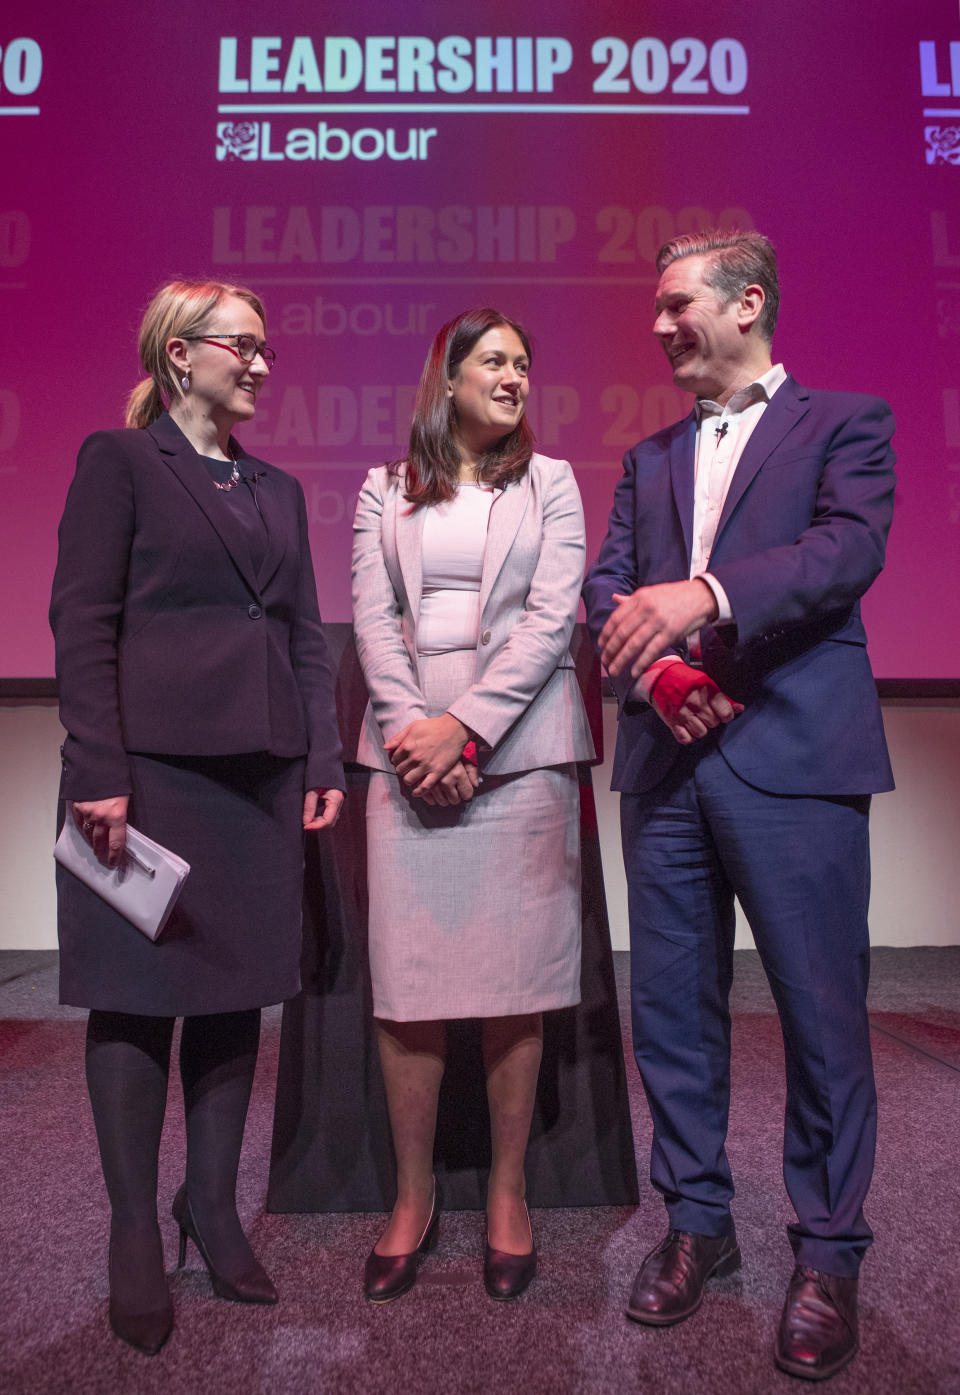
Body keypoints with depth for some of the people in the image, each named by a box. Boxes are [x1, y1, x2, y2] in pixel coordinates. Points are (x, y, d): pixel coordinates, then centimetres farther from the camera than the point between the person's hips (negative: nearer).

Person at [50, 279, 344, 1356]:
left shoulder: (278, 489, 18)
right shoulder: (119, 461, 2)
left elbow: (306, 636, 15)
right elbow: (81, 623, -6)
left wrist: (323, 760, 6)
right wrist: (100, 772, -14)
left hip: (260, 771, 6)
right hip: (150, 766, -5)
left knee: (235, 992, 10)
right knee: (138, 996, 3)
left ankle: (213, 1208, 25)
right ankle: (135, 1236, 19)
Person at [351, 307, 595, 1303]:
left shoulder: (550, 482, 11)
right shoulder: (385, 491, 15)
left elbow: (550, 619, -1)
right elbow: (374, 620, 5)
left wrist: (465, 725, -11)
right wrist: (413, 732, -9)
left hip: (520, 745, 0)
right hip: (409, 746, 1)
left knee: (514, 980, 2)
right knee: (404, 979, 0)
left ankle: (508, 1193, 19)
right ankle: (413, 1195, 17)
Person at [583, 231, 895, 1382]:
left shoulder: (844, 422, 6)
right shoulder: (648, 458, 20)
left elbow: (851, 547, -12)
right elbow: (608, 587, 9)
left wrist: (704, 594, -27)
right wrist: (656, 669, -11)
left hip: (792, 758, -4)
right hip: (665, 764, 5)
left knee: (822, 1011, 4)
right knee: (671, 1008, 11)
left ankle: (828, 1252, 25)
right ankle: (697, 1221, 30)